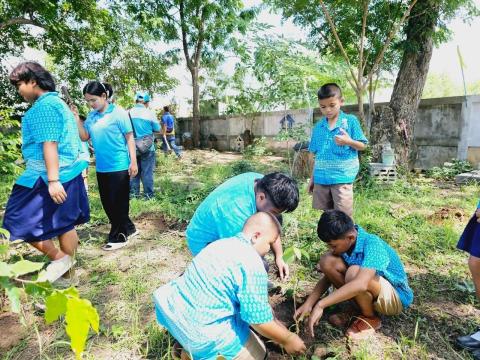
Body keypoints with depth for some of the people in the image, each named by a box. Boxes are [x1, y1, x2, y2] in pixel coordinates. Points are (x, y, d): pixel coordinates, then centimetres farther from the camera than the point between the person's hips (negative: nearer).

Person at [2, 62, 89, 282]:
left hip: (46, 177, -10)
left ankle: (58, 259, 9)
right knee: (64, 224, 14)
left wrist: (52, 180, -26)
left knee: (22, 223, 1)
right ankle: (68, 272, 24)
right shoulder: (57, 102, 18)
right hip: (68, 174, 10)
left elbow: (49, 145, -22)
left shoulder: (44, 106, -13)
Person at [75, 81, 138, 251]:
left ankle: (117, 237, 15)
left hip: (119, 166, -7)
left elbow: (129, 137, -9)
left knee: (118, 203, 2)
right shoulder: (91, 115, 9)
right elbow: (84, 137, 11)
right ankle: (128, 229, 29)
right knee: (107, 203, 14)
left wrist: (133, 162, -13)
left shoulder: (118, 113, -9)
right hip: (101, 168, 7)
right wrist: (76, 118, -1)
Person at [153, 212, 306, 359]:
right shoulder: (252, 264, -21)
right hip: (200, 333, -8)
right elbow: (259, 319, -13)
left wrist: (274, 323, 25)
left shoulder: (224, 243, 7)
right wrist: (287, 340, 5)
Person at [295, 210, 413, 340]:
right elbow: (328, 275, -5)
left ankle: (370, 318, -8)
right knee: (327, 261, -16)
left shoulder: (373, 245, -32)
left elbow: (360, 284, -47)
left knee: (354, 272, -37)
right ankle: (359, 304, 1)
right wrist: (309, 303, -15)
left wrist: (321, 305, -46)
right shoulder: (345, 241, -12)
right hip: (369, 290, 6)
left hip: (397, 296, -6)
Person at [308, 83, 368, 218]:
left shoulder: (351, 121, -3)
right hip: (321, 179, 5)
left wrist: (348, 141, -21)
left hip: (342, 178, -4)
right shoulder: (318, 126, 8)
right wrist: (312, 178, 14)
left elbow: (362, 146, 0)